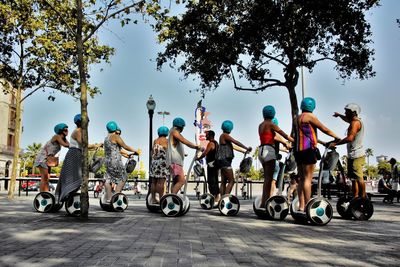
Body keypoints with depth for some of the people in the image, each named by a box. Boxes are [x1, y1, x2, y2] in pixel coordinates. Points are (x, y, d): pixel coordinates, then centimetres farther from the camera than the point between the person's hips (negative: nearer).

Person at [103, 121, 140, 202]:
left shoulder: (106, 138, 18)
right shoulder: (116, 136, -9)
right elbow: (125, 147, -10)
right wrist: (135, 151, 2)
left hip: (107, 161, 8)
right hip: (116, 162, -8)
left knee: (108, 180, 9)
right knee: (123, 178, 4)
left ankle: (108, 199, 11)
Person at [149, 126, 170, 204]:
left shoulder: (155, 141, 12)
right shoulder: (167, 141, -2)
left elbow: (152, 152, 10)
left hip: (154, 162, 5)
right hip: (163, 162, -5)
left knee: (154, 181, 8)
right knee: (161, 182, -8)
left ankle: (153, 199, 11)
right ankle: (161, 199, -9)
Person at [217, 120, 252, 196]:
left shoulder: (223, 136, 21)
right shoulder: (224, 135, -8)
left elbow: (232, 146, 24)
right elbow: (236, 142, -16)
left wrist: (244, 151, 22)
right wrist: (246, 148, -13)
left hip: (224, 161, 10)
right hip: (224, 160, -10)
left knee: (223, 182, 8)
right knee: (231, 181, -13)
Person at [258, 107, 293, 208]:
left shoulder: (261, 125, 19)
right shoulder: (270, 124, -4)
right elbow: (284, 135, -5)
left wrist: (285, 143, 28)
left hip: (261, 150, 8)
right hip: (269, 150, -8)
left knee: (267, 178, 11)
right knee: (269, 179, -9)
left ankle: (264, 203, 11)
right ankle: (264, 204, -13)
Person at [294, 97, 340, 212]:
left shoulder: (296, 119, 19)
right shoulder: (310, 116, -5)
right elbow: (325, 130, -2)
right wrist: (338, 138, 10)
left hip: (298, 150, 8)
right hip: (308, 150, -8)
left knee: (302, 179, 8)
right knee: (308, 179, -8)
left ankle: (301, 206, 7)